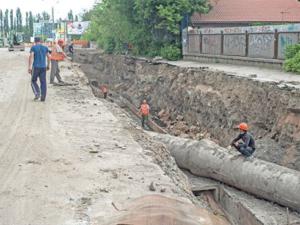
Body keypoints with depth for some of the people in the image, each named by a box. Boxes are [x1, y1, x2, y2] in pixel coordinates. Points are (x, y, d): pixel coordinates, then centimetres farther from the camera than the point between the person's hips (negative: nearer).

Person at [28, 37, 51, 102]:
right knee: (43, 82, 5)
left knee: (33, 81, 12)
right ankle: (43, 97, 0)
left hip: (35, 67, -3)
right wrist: (48, 65, 21)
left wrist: (29, 67, -15)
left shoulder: (33, 47, -3)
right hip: (43, 67, 3)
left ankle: (37, 93, -7)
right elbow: (48, 57, 9)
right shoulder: (45, 47, 8)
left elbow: (31, 56, -13)